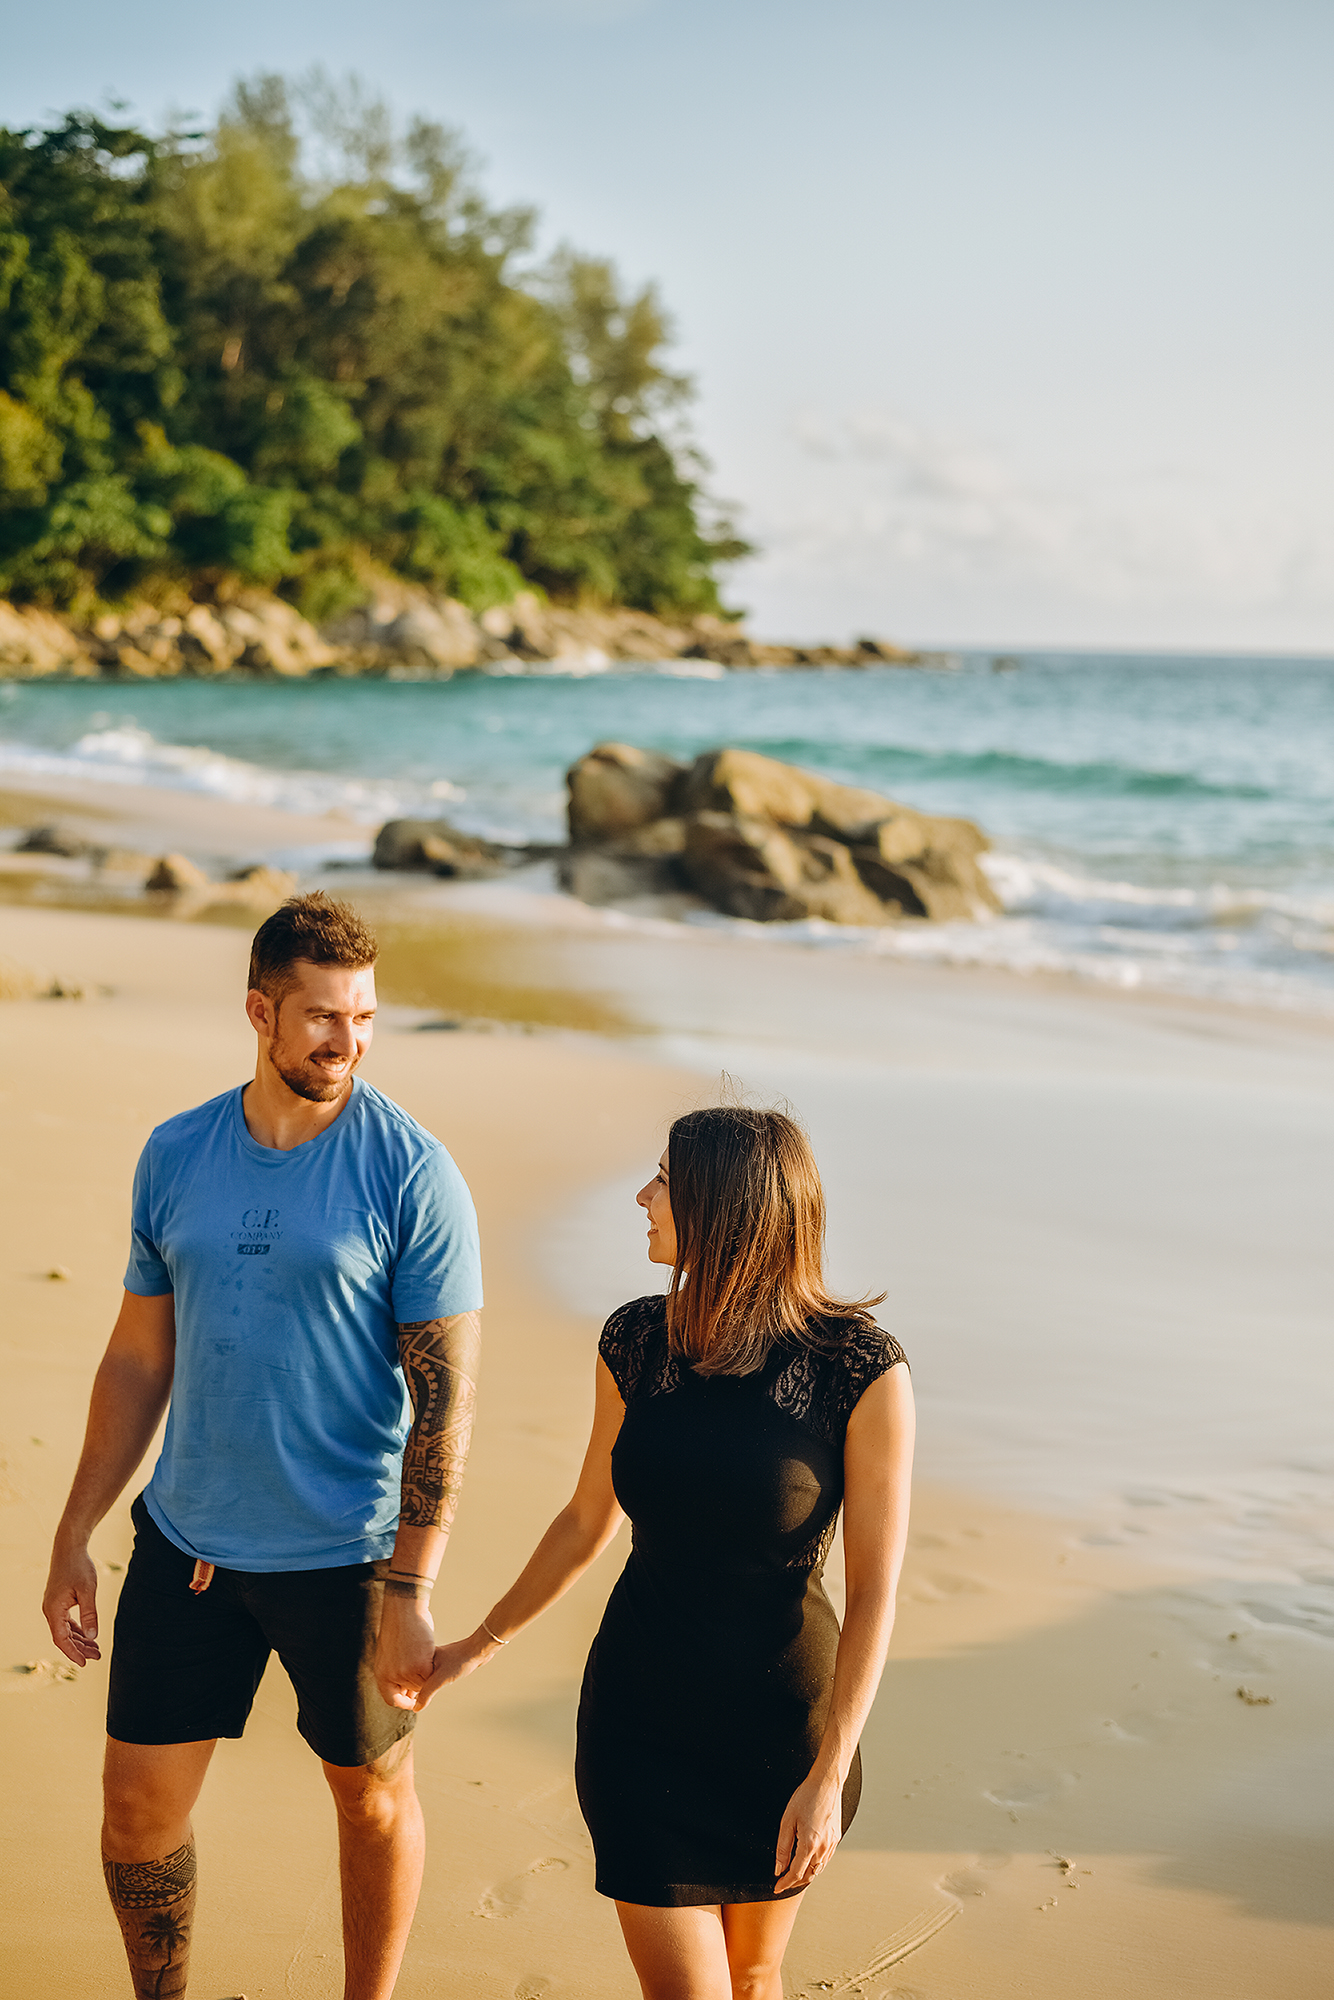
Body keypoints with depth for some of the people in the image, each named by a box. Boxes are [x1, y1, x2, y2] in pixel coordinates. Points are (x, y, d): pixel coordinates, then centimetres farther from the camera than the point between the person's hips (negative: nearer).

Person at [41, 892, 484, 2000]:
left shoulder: (413, 1174, -13)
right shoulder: (176, 1156, 0)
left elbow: (446, 1396, -13)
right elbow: (138, 1360, 9)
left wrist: (411, 1593, -16)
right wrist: (73, 1536, 9)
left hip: (347, 1555, -3)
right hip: (185, 1540, 4)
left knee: (374, 1793, 13)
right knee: (139, 1802, 9)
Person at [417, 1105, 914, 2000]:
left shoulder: (862, 1370, -18)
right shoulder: (637, 1342, -5)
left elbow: (876, 1588, -14)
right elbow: (588, 1520, 10)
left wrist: (828, 1778, -17)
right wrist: (478, 1646, 18)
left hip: (785, 1723, -2)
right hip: (643, 1715, 2)